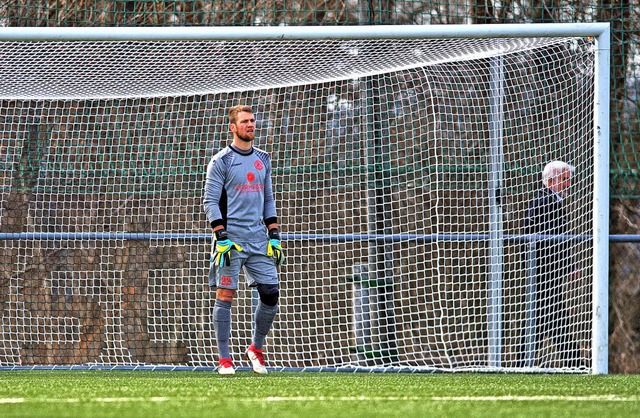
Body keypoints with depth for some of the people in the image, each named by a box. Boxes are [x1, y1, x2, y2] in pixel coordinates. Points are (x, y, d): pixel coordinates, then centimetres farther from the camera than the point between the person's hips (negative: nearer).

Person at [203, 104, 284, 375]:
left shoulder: (263, 160, 16)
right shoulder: (221, 161, -2)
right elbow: (210, 201, -5)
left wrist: (274, 235, 12)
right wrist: (222, 237, -14)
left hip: (258, 238, 5)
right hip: (231, 236, -5)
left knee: (271, 293, 0)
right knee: (225, 295, -6)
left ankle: (256, 349, 18)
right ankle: (224, 360, -3)